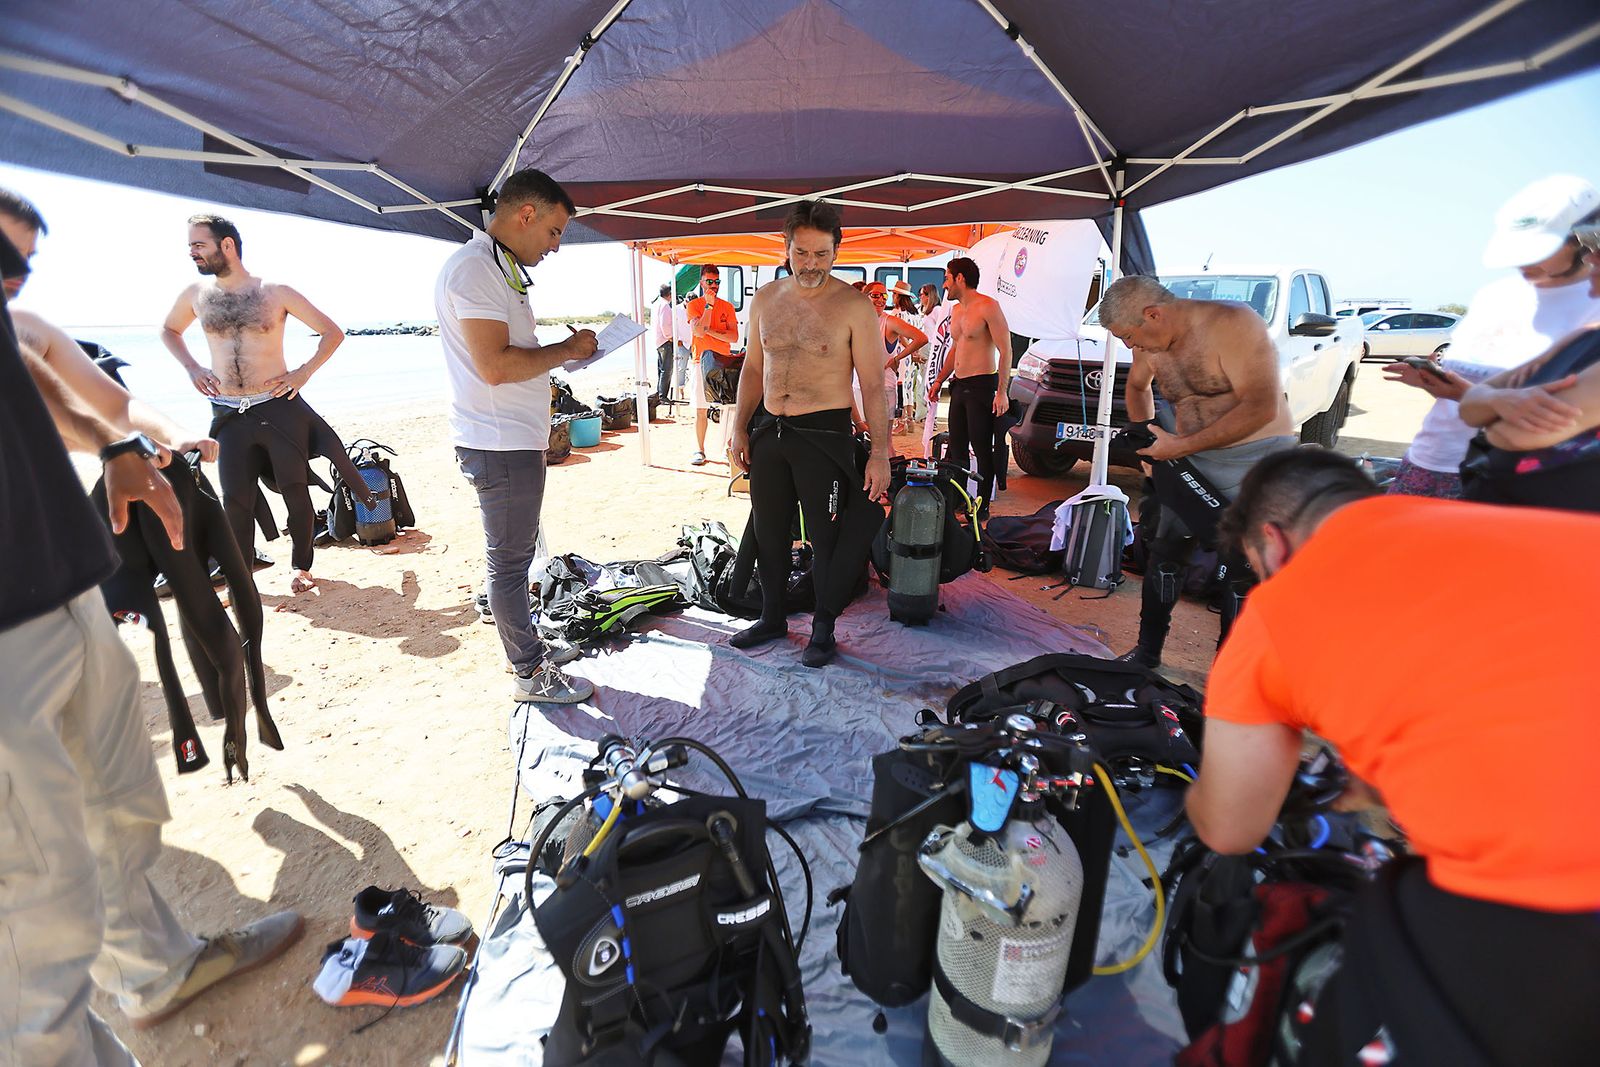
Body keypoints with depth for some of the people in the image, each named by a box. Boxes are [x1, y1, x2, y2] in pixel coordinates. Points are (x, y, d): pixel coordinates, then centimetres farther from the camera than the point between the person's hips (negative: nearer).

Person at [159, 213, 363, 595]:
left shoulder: (276, 293, -3)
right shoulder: (195, 295, 7)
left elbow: (333, 332, 2)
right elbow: (168, 330, 26)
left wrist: (304, 372, -6)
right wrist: (191, 368, 10)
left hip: (279, 407, -2)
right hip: (229, 415, 3)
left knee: (295, 490, 2)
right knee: (235, 500, 2)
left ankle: (301, 566, 17)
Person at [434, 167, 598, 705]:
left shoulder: (499, 270, 17)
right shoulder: (473, 268, -16)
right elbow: (495, 366, -25)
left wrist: (564, 354, 9)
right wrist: (565, 350, -13)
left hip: (517, 439, 10)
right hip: (499, 444, -10)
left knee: (517, 553, 19)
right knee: (509, 560, 1)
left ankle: (528, 645, 34)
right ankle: (529, 674, 14)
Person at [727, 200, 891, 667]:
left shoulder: (854, 308, -7)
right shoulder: (765, 300, 8)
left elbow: (873, 384, -7)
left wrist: (880, 452, -12)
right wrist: (740, 429, 9)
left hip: (824, 434, -5)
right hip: (768, 431, 5)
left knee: (826, 535, 2)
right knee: (768, 529, 13)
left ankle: (823, 629, 19)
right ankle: (772, 618, 31)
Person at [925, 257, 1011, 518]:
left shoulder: (988, 306, -11)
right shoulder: (955, 310, 15)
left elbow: (1006, 350, -14)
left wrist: (1002, 392, -20)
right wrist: (939, 380, 22)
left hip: (981, 385, -9)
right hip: (959, 385, 9)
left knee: (982, 449, -4)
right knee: (956, 447, 12)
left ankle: (982, 508, 4)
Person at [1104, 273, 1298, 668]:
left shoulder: (1230, 324, -19)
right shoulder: (1149, 342, 2)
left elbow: (1261, 407, -26)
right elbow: (1137, 385, 25)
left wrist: (1180, 446, -24)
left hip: (1256, 460, -6)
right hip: (1188, 459, 7)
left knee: (1241, 572, -4)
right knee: (1162, 554, 8)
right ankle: (1147, 653, 24)